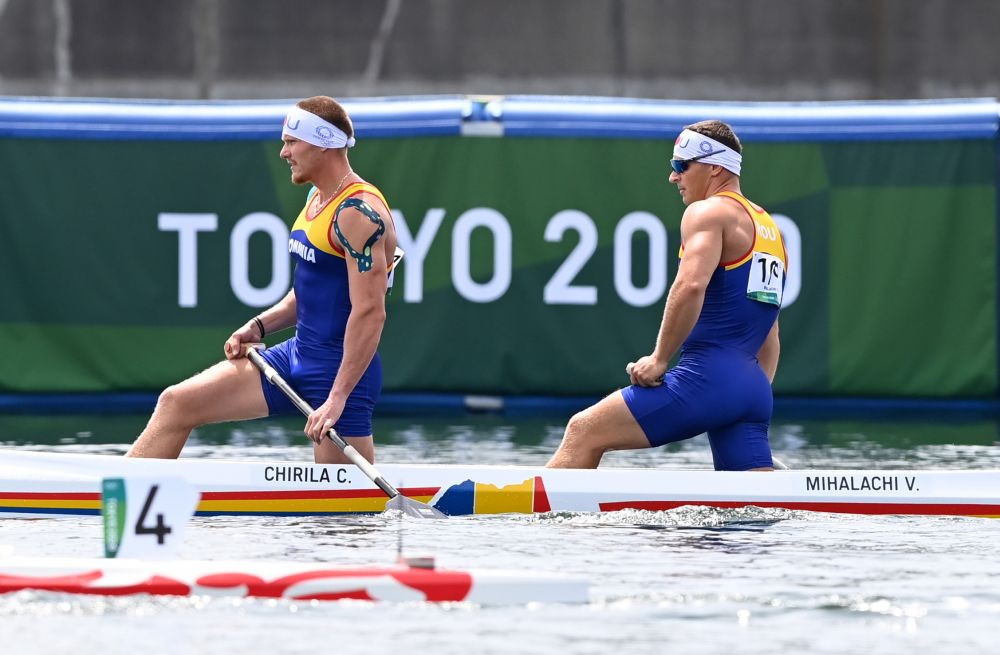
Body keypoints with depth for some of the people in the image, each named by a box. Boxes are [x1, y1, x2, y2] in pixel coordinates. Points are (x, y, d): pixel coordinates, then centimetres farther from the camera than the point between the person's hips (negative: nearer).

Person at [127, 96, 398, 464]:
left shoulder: (358, 212, -18)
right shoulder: (317, 198, 12)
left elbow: (370, 312, -24)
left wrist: (338, 398, -26)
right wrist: (259, 327, 9)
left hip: (340, 370, -9)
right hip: (296, 355, 9)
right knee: (177, 403, 3)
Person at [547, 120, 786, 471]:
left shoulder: (709, 212, -2)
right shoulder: (767, 228, 26)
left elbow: (690, 286, -21)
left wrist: (659, 360, -15)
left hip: (706, 376, -8)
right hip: (752, 388, 8)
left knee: (584, 432, -2)